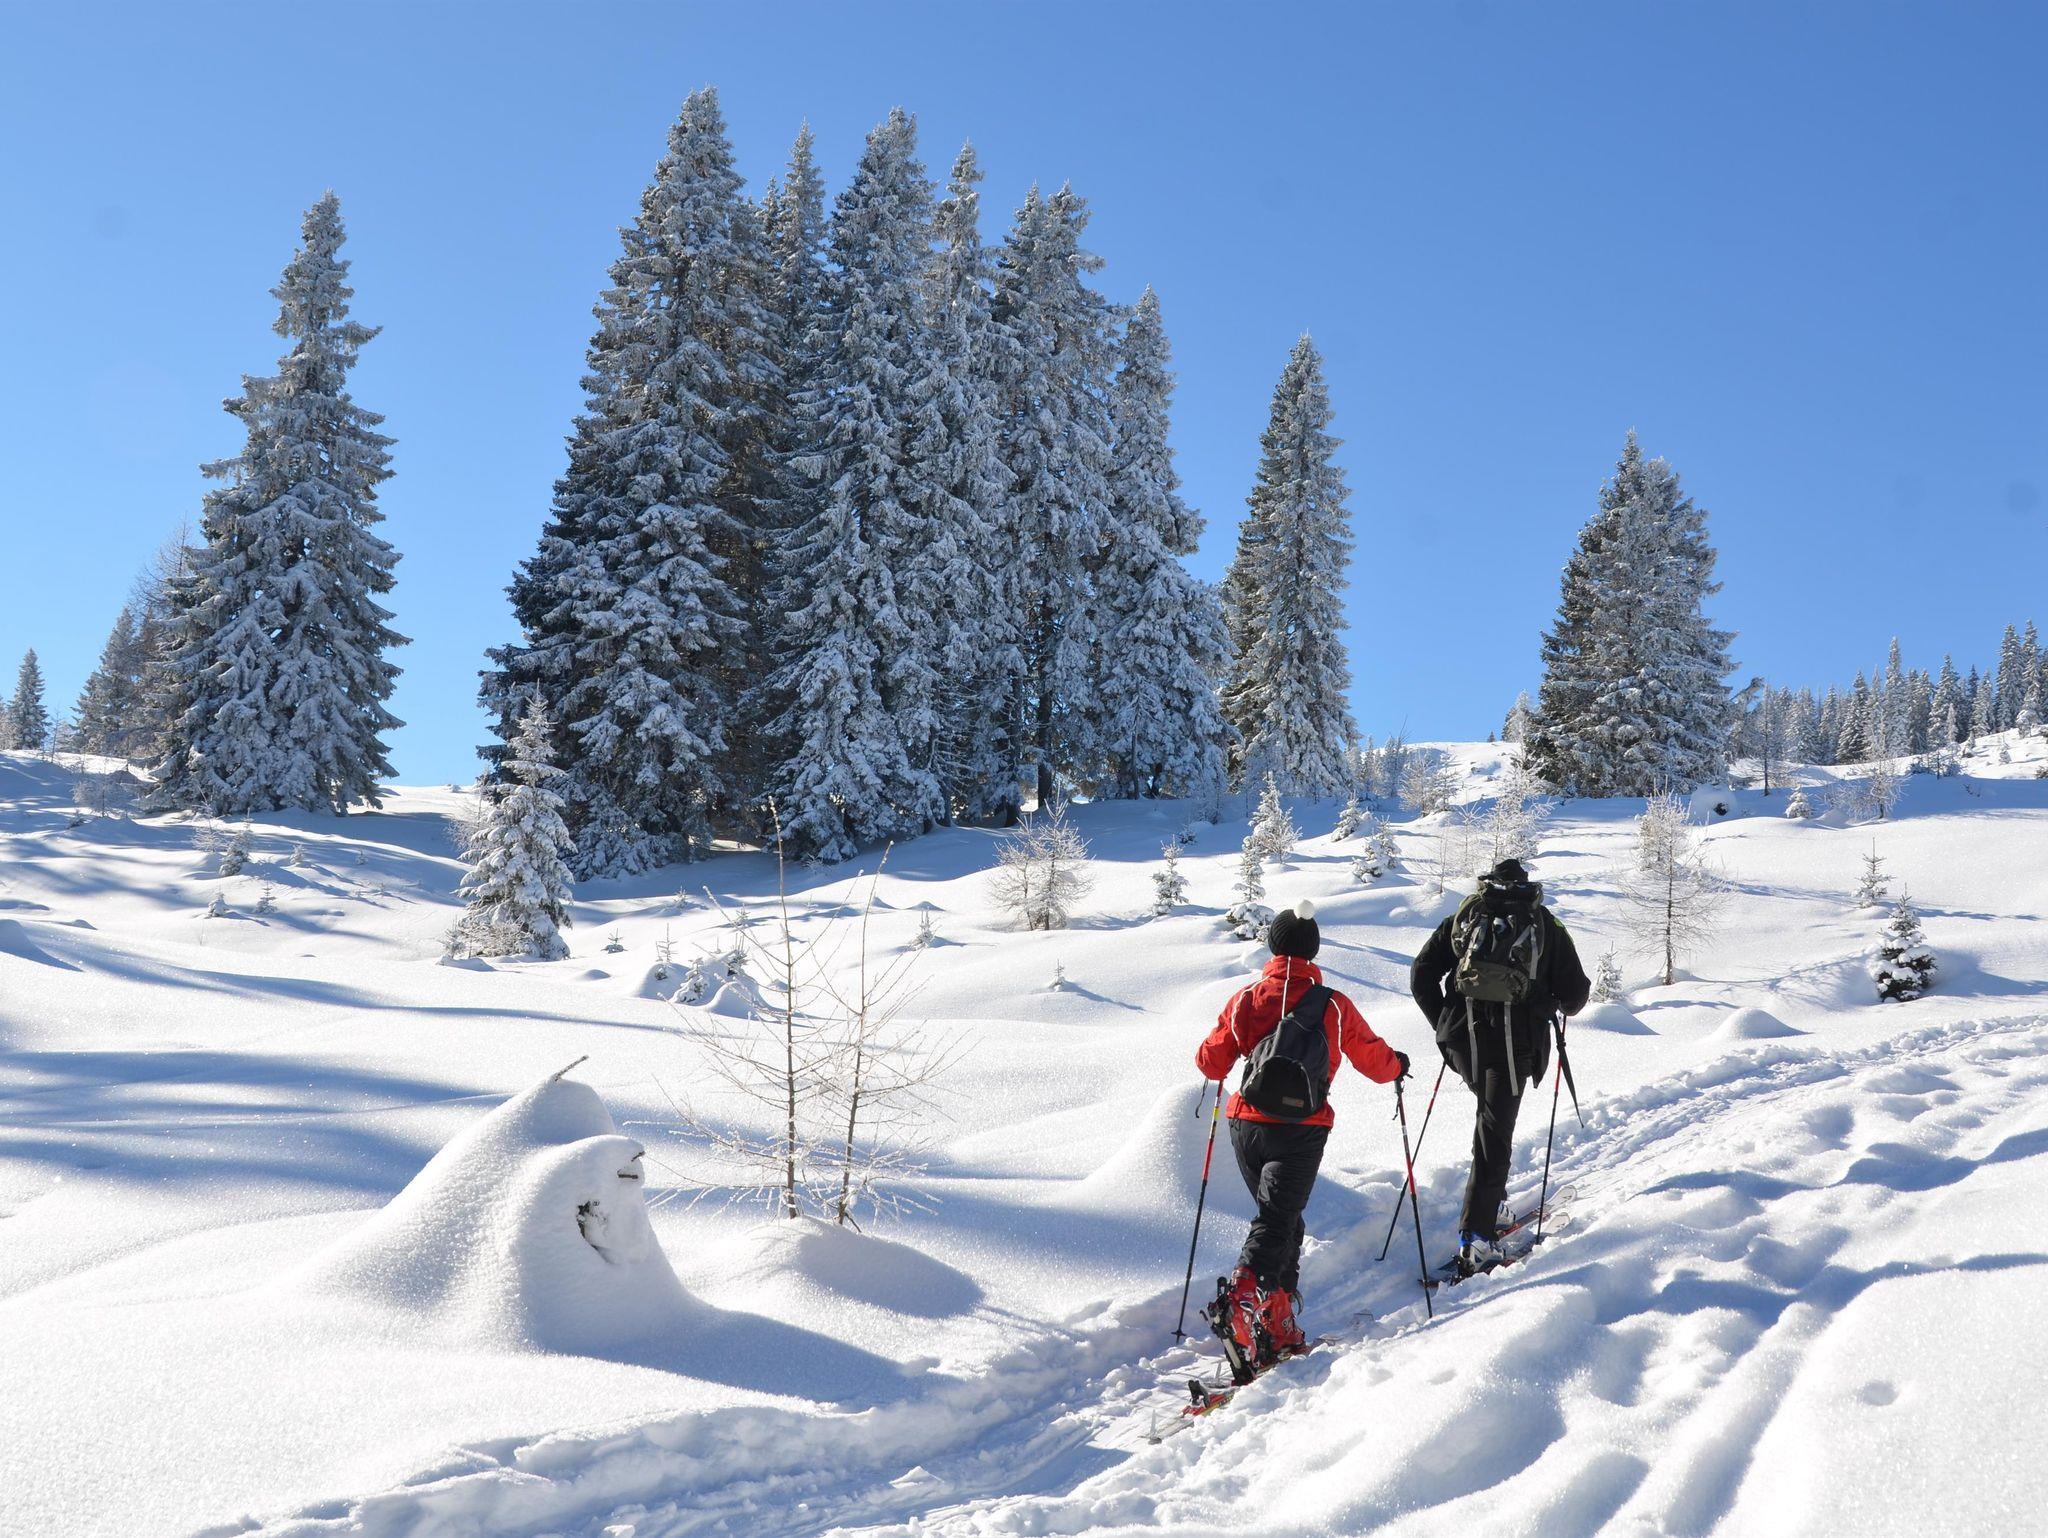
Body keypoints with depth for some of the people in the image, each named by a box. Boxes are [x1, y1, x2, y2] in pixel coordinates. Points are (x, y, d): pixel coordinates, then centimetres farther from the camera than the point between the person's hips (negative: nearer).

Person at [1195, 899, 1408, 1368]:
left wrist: (1217, 1059, 31)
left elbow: (1211, 1062, 7)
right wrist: (1397, 1065, 29)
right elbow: (1375, 1061, 7)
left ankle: (1279, 1325, 18)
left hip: (1247, 1126, 3)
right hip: (1301, 1132, -3)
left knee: (1282, 1218, 20)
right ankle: (1241, 1299, -30)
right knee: (1277, 1221, -5)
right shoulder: (1333, 1005, -4)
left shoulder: (1245, 999, 0)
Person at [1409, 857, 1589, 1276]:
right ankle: (1476, 1235, -10)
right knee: (1494, 1133, -3)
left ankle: (1491, 1197, 23)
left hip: (1462, 1039, 3)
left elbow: (1421, 975, 10)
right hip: (1513, 1041, -2)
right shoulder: (1545, 924, 11)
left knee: (1492, 1115, 27)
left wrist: (1443, 1024, 19)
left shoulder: (1463, 918, 16)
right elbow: (1575, 993, 9)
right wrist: (1559, 1004, 32)